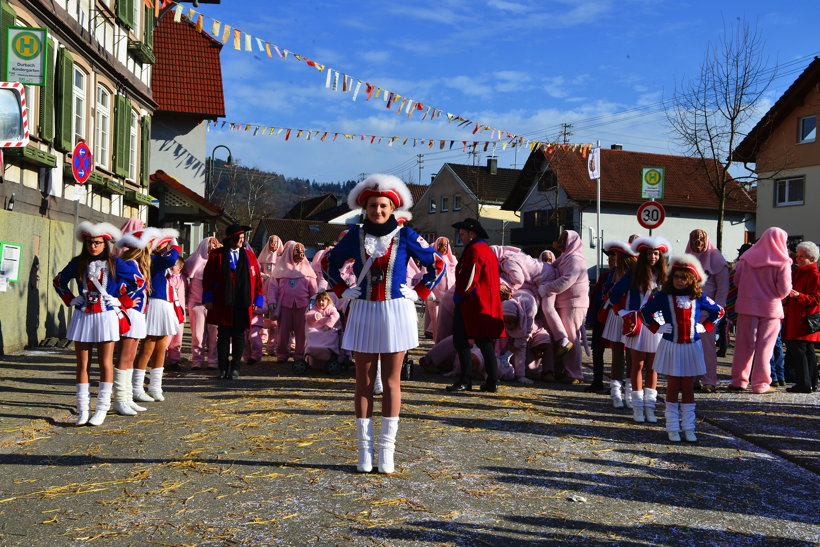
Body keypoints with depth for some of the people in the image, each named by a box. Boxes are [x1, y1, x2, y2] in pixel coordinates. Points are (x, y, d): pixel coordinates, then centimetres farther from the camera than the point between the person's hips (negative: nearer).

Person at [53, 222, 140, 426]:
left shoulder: (114, 263, -2)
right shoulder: (77, 263, 5)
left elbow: (139, 281, 3)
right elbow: (59, 281, 20)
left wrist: (121, 302, -1)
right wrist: (71, 300, 8)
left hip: (106, 316, -2)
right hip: (82, 316, 3)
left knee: (105, 362, 1)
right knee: (82, 363, 4)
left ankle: (102, 409, 9)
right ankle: (83, 409, 10)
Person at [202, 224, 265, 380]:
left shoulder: (250, 256, 10)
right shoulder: (217, 255, 4)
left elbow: (257, 278, 8)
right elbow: (208, 277, 3)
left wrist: (257, 300, 2)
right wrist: (209, 299, -3)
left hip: (243, 304, 2)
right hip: (223, 303, -1)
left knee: (239, 336, 4)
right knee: (223, 335, 4)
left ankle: (235, 368, 13)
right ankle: (223, 368, 13)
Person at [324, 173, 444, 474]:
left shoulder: (405, 235, -1)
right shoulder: (355, 235, 4)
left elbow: (437, 263, 7)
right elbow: (329, 262, 17)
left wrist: (419, 292, 0)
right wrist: (342, 291, 7)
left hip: (396, 312, -1)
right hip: (363, 312, 2)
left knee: (391, 380, 2)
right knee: (364, 381, 4)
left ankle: (387, 449, 9)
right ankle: (364, 448, 12)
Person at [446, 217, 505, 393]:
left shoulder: (474, 250, -12)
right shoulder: (488, 250, 19)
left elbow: (469, 278, -20)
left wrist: (458, 295, -5)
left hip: (473, 304, -10)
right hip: (489, 304, 10)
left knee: (460, 340, -5)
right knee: (485, 342, 9)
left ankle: (465, 381, -5)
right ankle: (492, 382, 9)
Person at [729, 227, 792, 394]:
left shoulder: (746, 258, 1)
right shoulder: (782, 263, -8)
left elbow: (736, 281, 6)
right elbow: (784, 290, -11)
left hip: (747, 306, 3)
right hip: (770, 308, -2)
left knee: (744, 344, 9)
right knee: (764, 346, 5)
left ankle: (739, 381, 14)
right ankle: (760, 384, 8)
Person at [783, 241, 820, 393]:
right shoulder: (797, 272, 19)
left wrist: (798, 295, -29)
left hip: (805, 320, -9)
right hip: (794, 319, 9)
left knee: (798, 349, -12)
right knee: (807, 351, 12)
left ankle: (804, 384, -9)